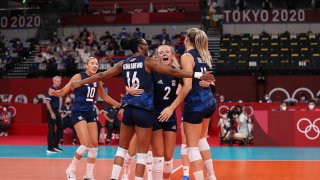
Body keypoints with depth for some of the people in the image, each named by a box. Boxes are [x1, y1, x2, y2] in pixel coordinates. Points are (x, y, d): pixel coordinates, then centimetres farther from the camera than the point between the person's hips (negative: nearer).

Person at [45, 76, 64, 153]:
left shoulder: (57, 90, 14)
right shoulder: (51, 89, -12)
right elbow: (47, 102, -18)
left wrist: (58, 109, 15)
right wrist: (52, 113, -21)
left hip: (57, 112, 9)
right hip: (52, 112, -9)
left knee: (60, 128, 11)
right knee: (51, 130, -6)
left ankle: (55, 145, 21)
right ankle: (50, 148, -2)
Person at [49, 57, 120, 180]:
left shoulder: (97, 80, 6)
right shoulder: (78, 77, -10)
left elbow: (104, 97, 21)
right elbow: (64, 91, -11)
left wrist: (120, 105, 23)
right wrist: (54, 93, -33)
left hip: (90, 113, 7)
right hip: (78, 113, -7)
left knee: (94, 144, 2)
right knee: (86, 144, -16)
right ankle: (71, 170, 4)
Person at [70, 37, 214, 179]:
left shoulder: (123, 64, 11)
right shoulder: (147, 61, -5)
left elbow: (101, 76, 18)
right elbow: (172, 72, -12)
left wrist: (80, 83, 32)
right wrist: (198, 75, -13)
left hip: (129, 109, 5)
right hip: (144, 110, -5)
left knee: (122, 148, 16)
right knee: (142, 153, 0)